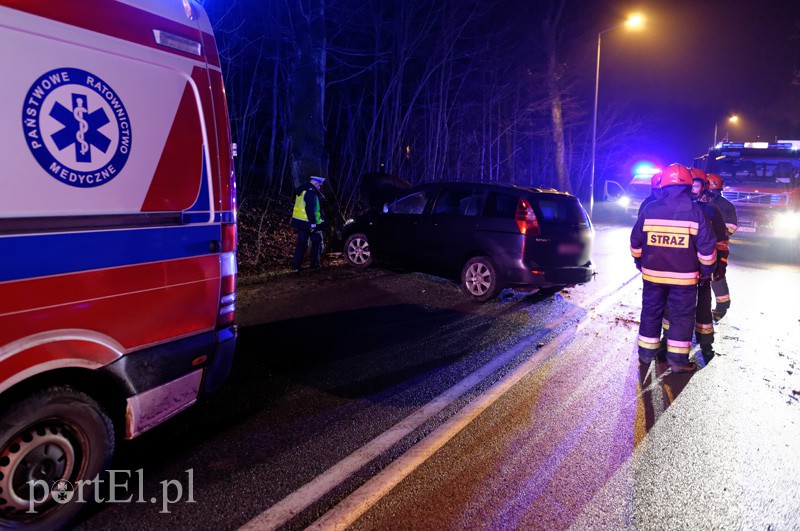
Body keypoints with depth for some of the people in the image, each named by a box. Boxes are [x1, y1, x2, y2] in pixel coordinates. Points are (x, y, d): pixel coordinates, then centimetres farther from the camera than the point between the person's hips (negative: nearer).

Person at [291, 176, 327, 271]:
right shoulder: (311, 193, -18)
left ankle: (296, 265, 6)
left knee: (301, 243, 10)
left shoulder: (302, 190, 12)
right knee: (317, 243, 8)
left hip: (300, 222, 8)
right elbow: (310, 209, -24)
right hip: (309, 223, -8)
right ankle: (315, 264, 11)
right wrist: (313, 224, -24)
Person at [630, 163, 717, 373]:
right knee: (681, 316, 6)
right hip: (684, 277, -2)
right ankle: (677, 359, 8)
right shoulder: (696, 212, -7)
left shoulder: (649, 210, -2)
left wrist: (640, 263, 20)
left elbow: (635, 242, 6)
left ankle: (646, 353, 21)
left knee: (651, 312, 13)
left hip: (652, 274, 2)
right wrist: (706, 271, 7)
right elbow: (707, 247, -6)